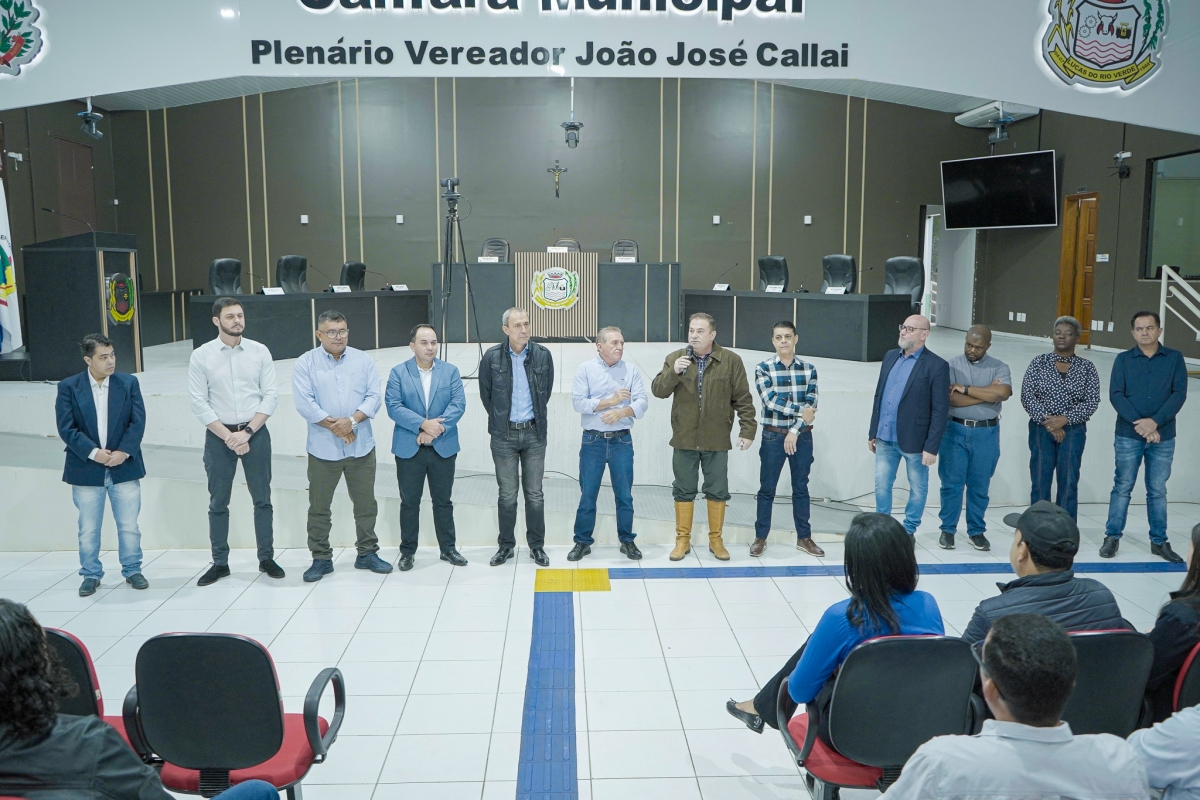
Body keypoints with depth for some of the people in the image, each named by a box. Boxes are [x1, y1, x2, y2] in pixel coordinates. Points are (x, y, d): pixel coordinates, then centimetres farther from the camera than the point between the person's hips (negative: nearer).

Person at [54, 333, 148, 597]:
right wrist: (93, 453, -16)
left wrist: (123, 452, -14)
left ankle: (132, 570, 21)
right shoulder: (68, 387, -2)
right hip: (86, 470, -1)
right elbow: (66, 428, -7)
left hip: (124, 467, 1)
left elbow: (138, 422, -2)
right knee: (88, 530, 9)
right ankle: (91, 575, 23)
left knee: (129, 526, 7)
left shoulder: (128, 383, 2)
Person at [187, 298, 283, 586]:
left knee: (262, 499, 6)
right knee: (218, 503, 8)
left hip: (255, 433, 0)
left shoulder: (260, 351, 0)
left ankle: (266, 558, 18)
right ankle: (220, 563, 19)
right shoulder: (201, 356, -2)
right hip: (218, 435, 0)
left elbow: (271, 396, -2)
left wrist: (247, 432, -11)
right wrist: (228, 436, -12)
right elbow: (199, 403, -5)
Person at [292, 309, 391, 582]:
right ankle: (321, 559, 19)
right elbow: (304, 403, -9)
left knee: (366, 504, 9)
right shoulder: (305, 363, -1)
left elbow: (374, 397, -1)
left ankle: (367, 554, 23)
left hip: (361, 446, 2)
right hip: (323, 448, -2)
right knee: (319, 507, 6)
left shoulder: (363, 360, 5)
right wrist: (334, 426, -14)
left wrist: (352, 420, -17)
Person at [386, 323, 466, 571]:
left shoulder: (450, 371, 4)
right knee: (409, 502, 7)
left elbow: (458, 404, -6)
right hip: (408, 449, -1)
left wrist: (436, 429, -18)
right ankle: (407, 551, 19)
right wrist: (423, 424, -21)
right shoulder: (398, 373, 0)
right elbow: (393, 406, -10)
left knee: (443, 501, 11)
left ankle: (448, 548, 22)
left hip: (443, 447, 1)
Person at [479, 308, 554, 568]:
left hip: (534, 433, 1)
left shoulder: (542, 355, -3)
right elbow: (485, 393, 7)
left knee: (535, 494, 7)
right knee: (507, 495, 6)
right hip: (504, 434, -1)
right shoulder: (492, 357, -6)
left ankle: (537, 546, 19)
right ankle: (506, 546, 20)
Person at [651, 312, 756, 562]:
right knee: (684, 491, 8)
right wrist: (674, 372, -20)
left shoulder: (731, 361, -1)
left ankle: (716, 539, 22)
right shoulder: (675, 359, 3)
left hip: (716, 440, -1)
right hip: (684, 439, 1)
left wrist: (747, 431, -4)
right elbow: (658, 390, -4)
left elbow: (743, 400, 0)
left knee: (718, 491, 8)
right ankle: (683, 539, 20)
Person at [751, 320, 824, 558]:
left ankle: (804, 537, 21)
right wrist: (801, 411, -14)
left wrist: (794, 431, -13)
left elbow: (811, 403, -5)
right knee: (767, 488, 5)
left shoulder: (808, 369, 3)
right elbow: (771, 401, -15)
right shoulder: (763, 368, -4)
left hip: (802, 436, 2)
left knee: (801, 487, 11)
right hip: (773, 436, -2)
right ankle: (760, 537, 15)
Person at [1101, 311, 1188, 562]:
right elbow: (1115, 394, -4)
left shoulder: (1175, 358, 5)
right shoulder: (1123, 359, 3)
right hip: (1128, 435, -1)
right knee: (1123, 487, 3)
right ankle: (1112, 537, 10)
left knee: (1158, 491, 8)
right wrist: (1138, 423, -16)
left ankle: (1159, 541, 17)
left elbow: (1179, 394, -4)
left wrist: (1155, 422, -16)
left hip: (1163, 437, 1)